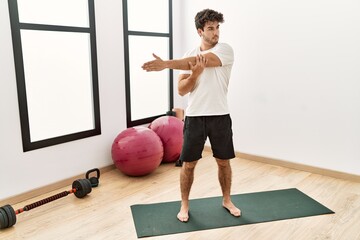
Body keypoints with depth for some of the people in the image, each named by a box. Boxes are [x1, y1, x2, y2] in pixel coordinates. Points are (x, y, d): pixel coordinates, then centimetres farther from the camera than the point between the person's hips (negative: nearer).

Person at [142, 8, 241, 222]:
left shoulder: (225, 50, -5)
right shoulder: (190, 56, 6)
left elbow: (202, 60, -25)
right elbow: (182, 90, 0)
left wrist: (166, 64, -35)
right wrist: (195, 74, -22)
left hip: (220, 116, -1)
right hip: (194, 116, 2)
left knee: (224, 161, 11)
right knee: (189, 163, 5)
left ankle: (227, 200, 32)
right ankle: (185, 205, 22)